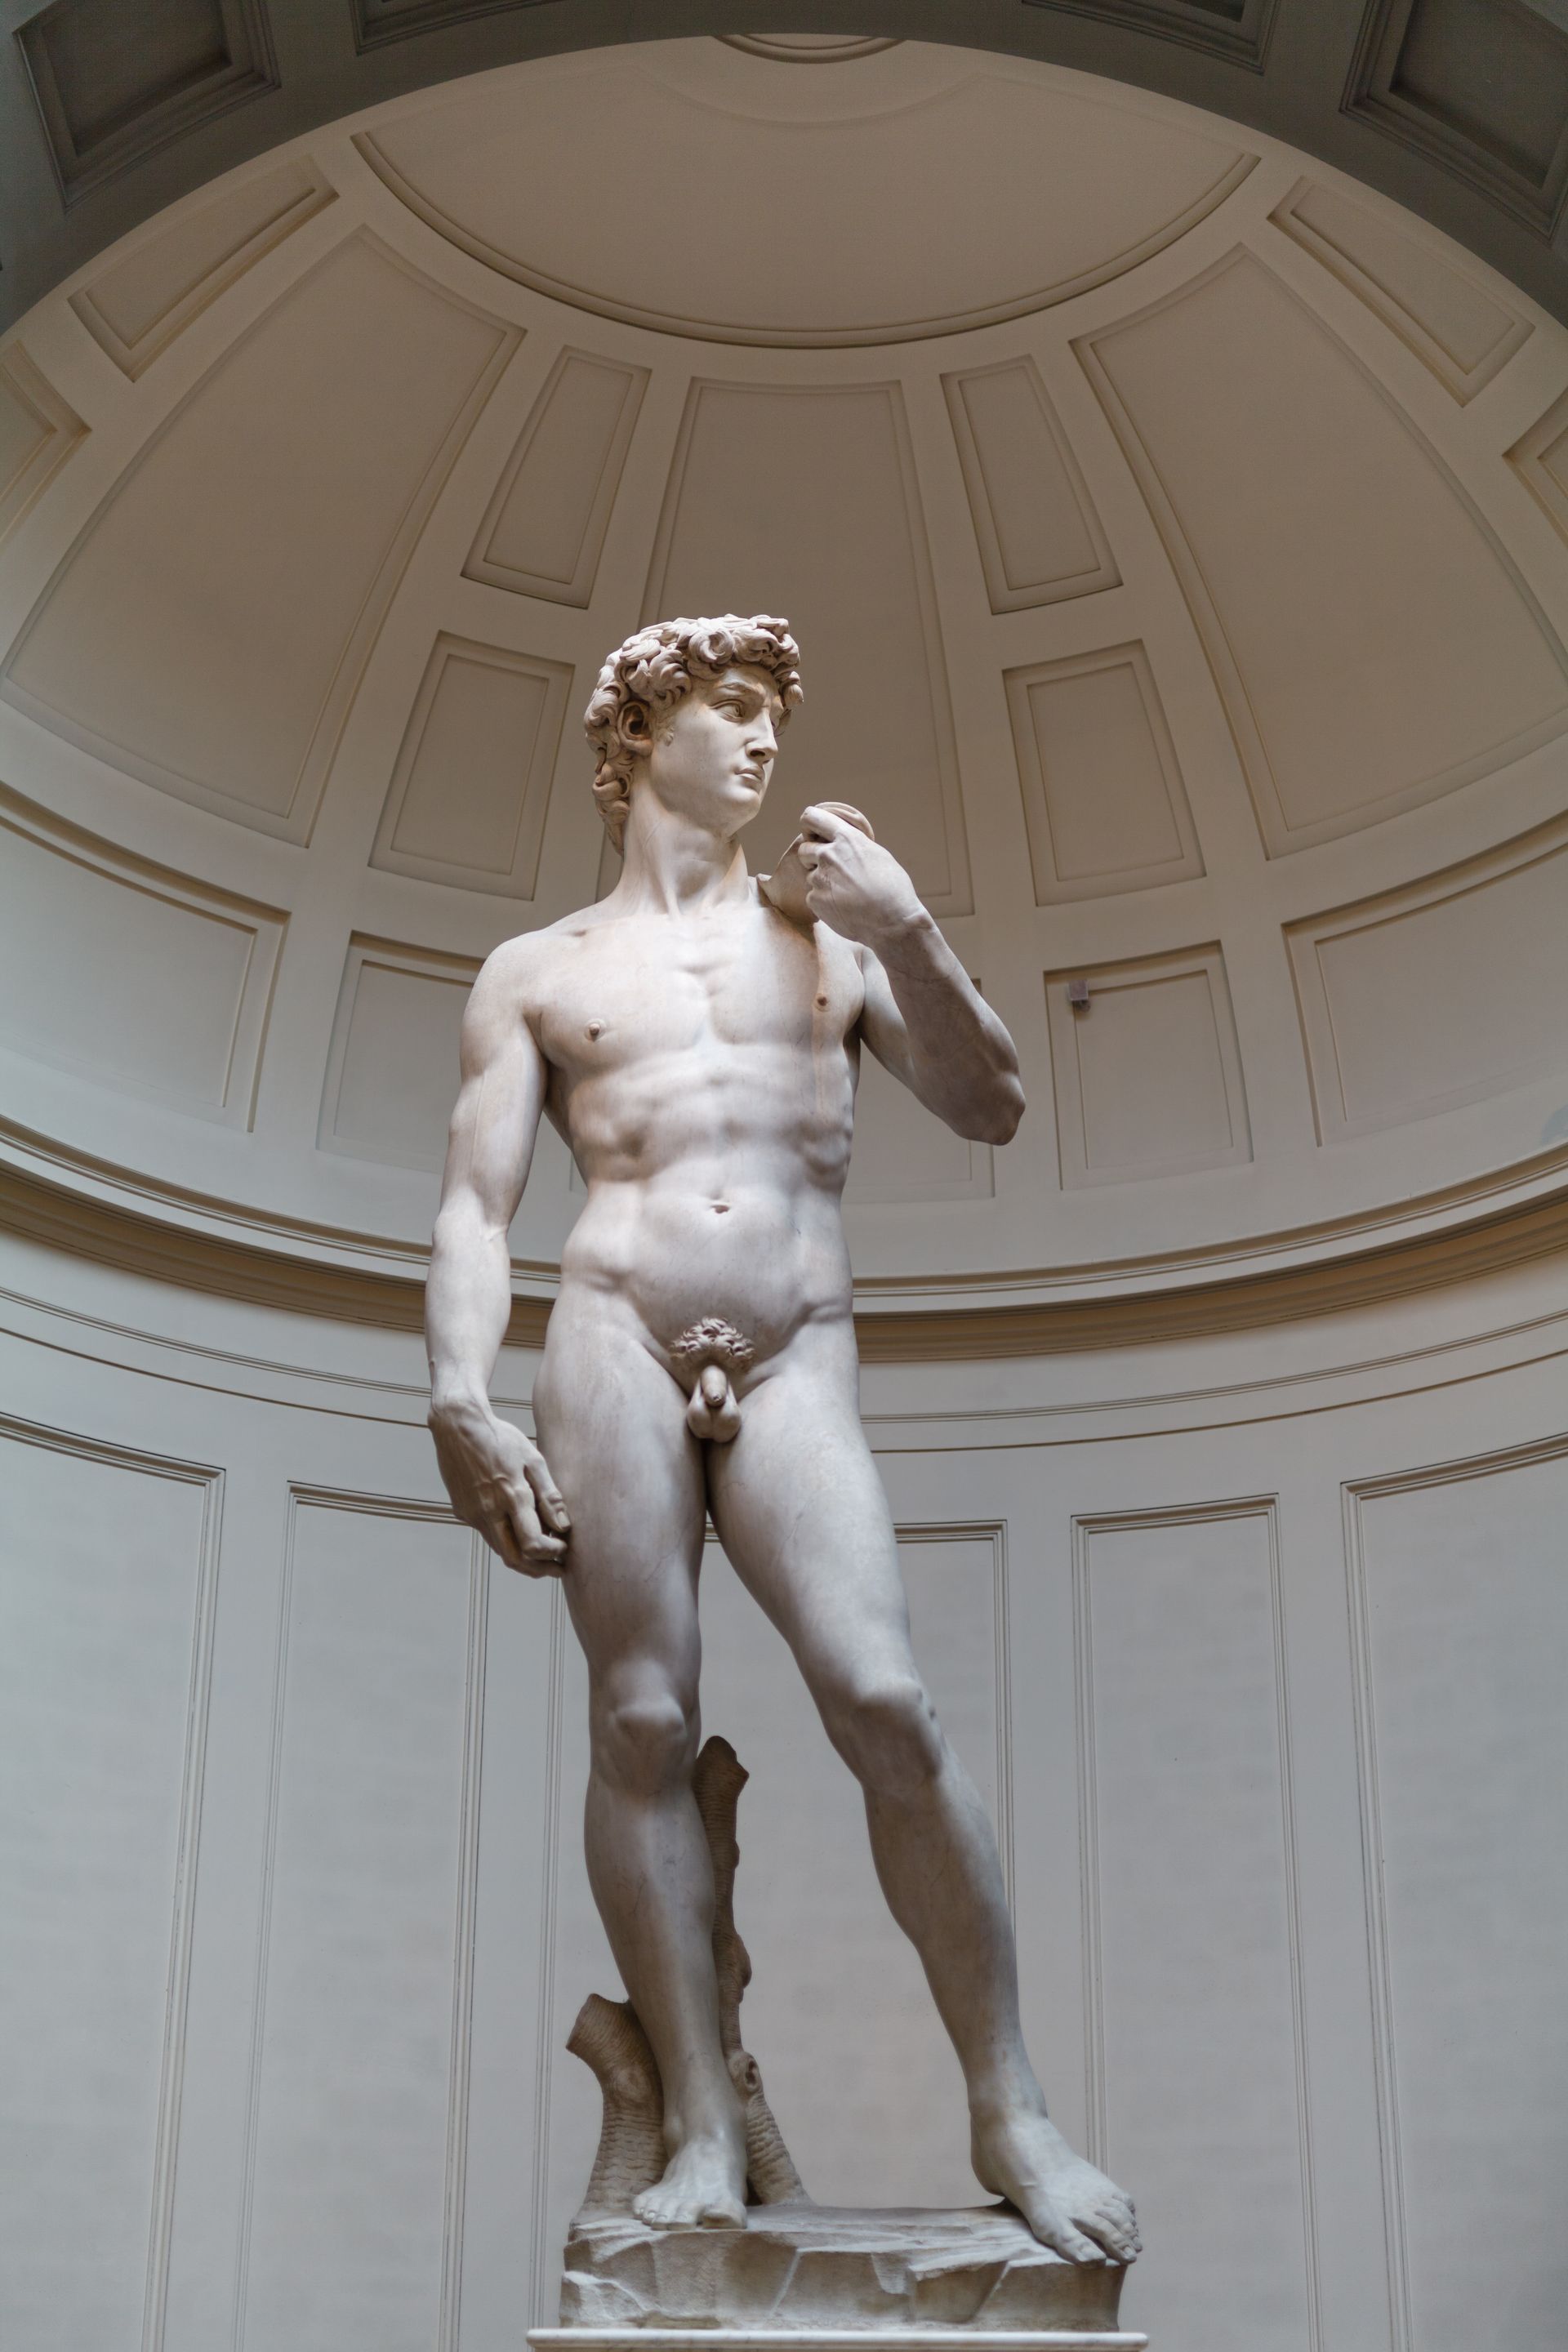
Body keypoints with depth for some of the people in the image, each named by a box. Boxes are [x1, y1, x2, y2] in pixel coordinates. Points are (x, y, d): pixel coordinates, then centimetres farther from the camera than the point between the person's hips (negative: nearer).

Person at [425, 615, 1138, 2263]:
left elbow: (992, 1111, 13)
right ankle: (703, 2126, 0)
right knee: (643, 1725, -7)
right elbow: (476, 1205, 7)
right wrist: (461, 1402, -8)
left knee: (887, 1706, -14)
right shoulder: (537, 973, 16)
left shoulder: (832, 933, 21)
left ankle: (1010, 2113, -7)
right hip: (614, 1339, 0)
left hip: (795, 1363, 1)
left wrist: (910, 937, 0)